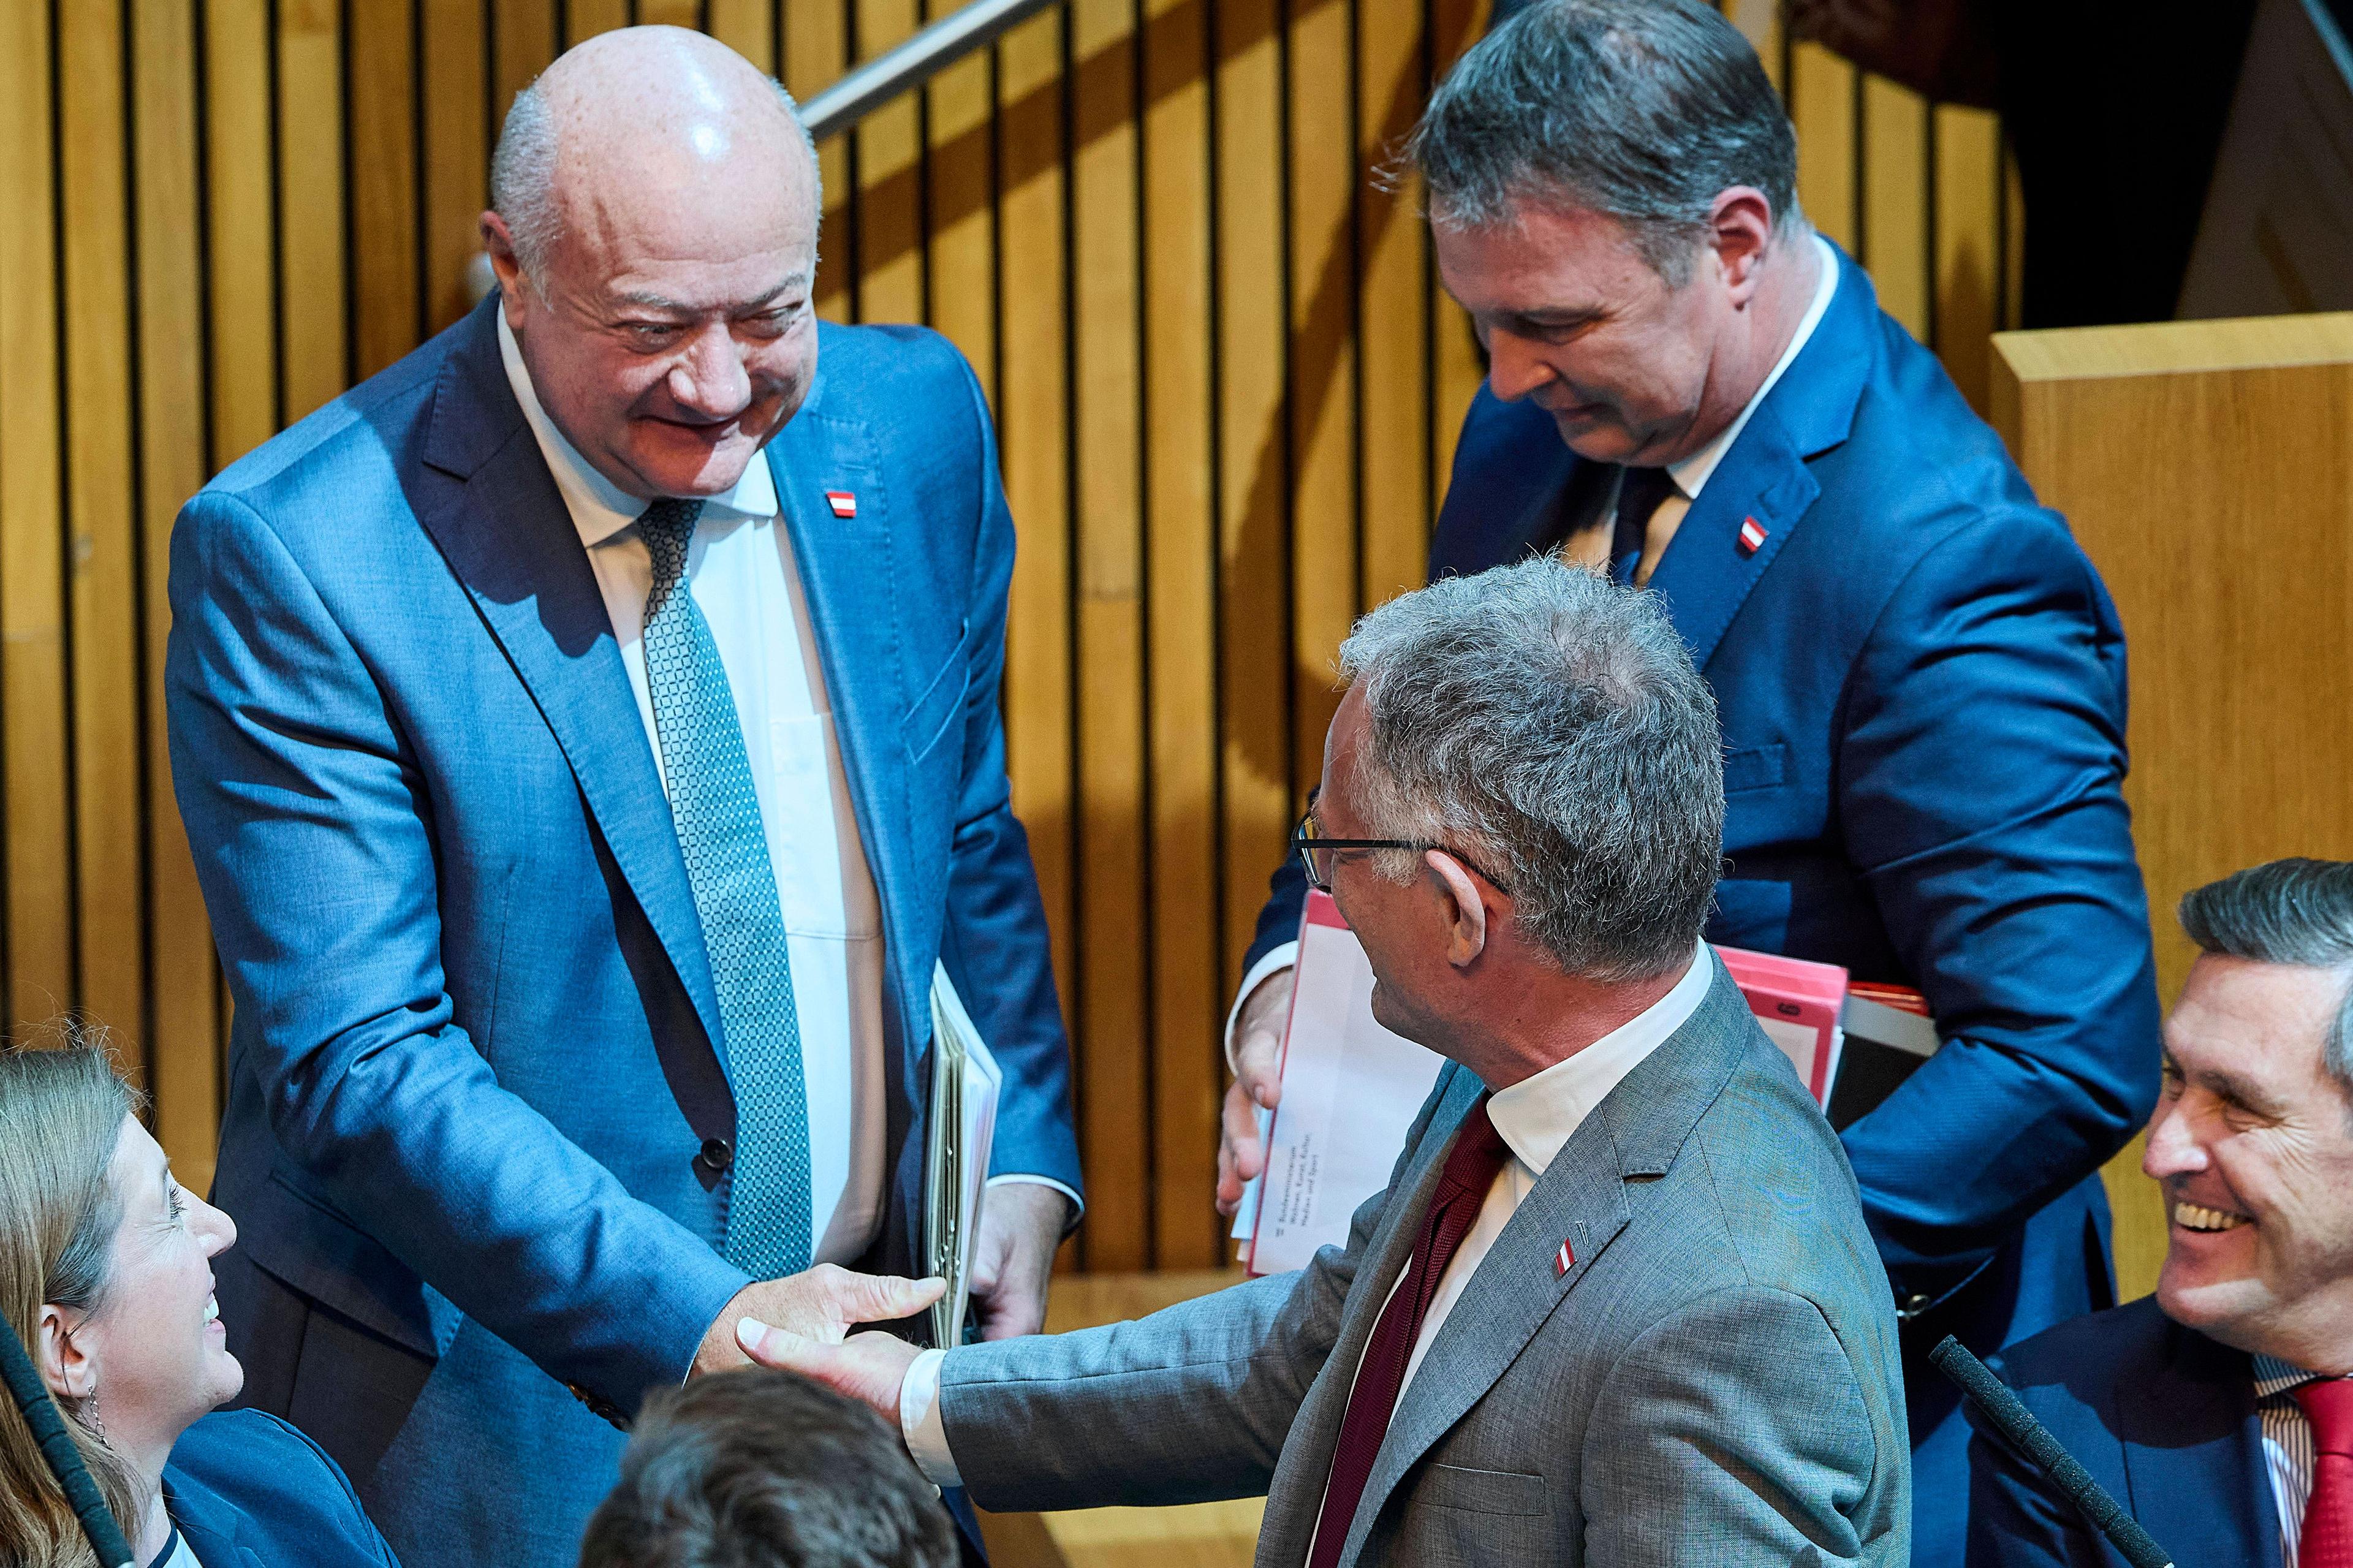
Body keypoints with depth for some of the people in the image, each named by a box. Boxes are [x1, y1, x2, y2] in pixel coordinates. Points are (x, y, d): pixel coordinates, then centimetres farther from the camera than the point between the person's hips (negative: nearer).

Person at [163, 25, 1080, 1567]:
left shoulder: (912, 422, -2)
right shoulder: (294, 557, -19)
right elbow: (356, 1062, -20)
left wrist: (1026, 1163, -3)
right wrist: (698, 1323, -27)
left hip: (852, 1349, 5)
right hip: (488, 1425, -5)